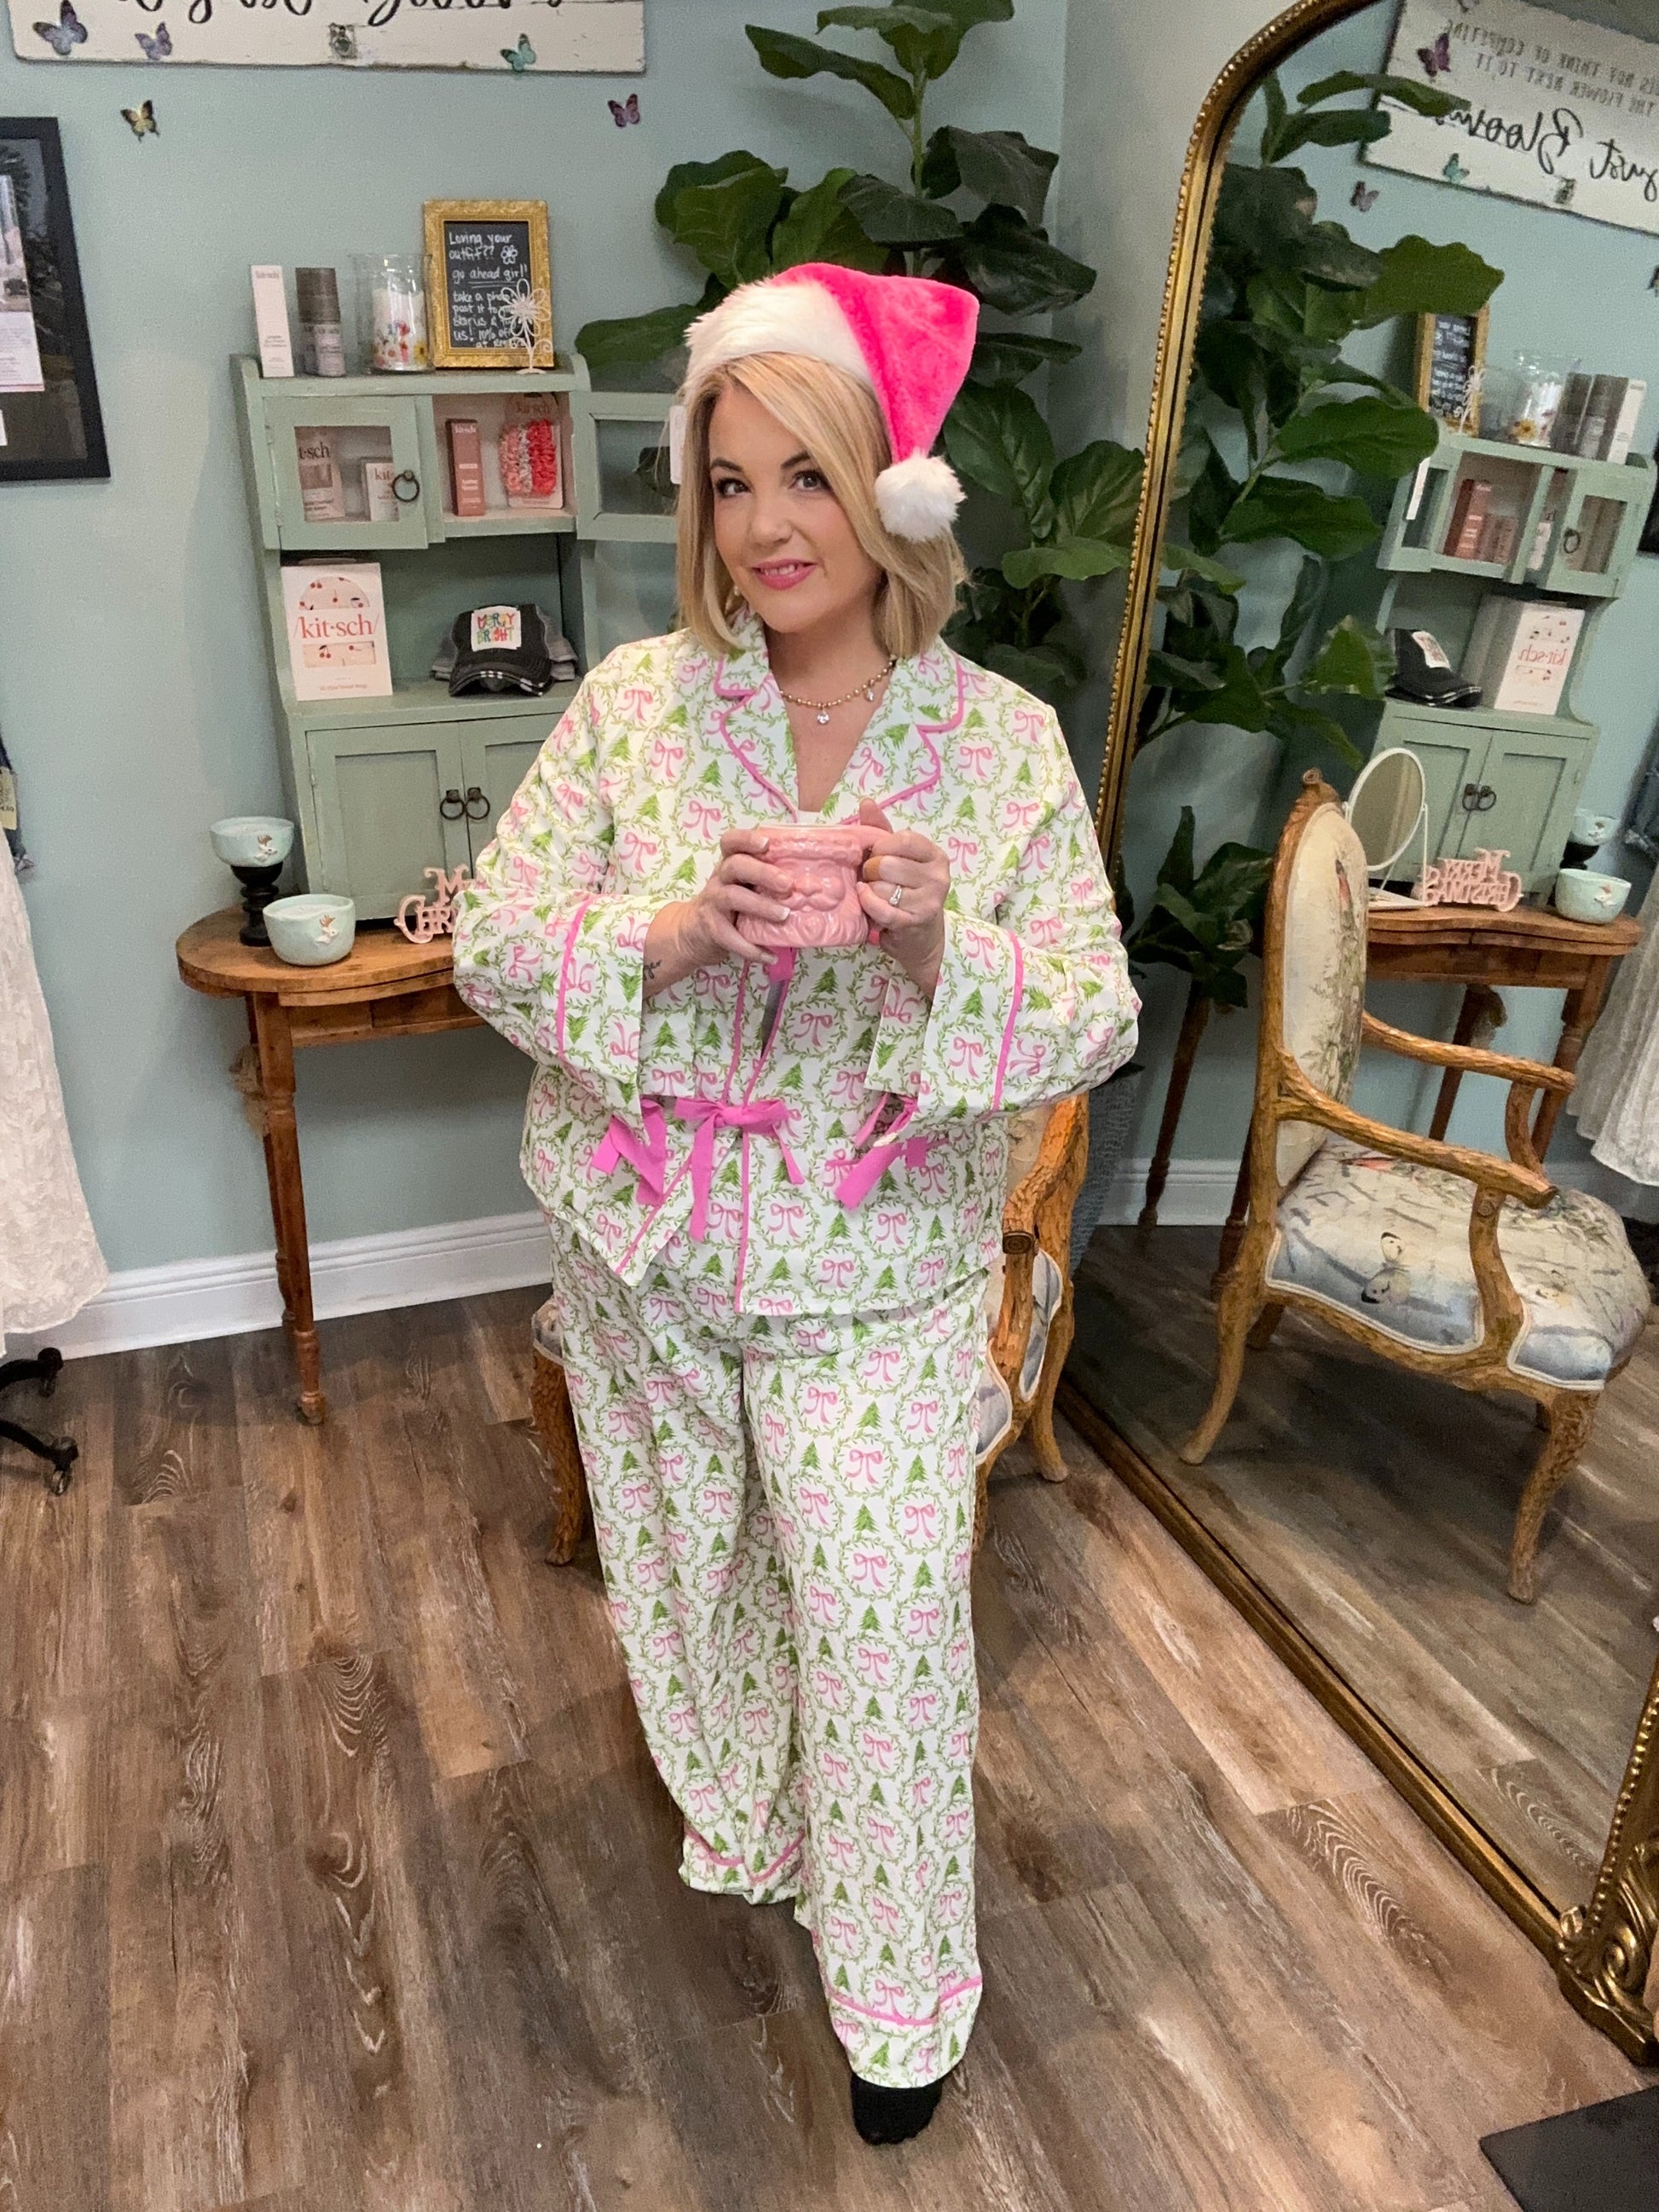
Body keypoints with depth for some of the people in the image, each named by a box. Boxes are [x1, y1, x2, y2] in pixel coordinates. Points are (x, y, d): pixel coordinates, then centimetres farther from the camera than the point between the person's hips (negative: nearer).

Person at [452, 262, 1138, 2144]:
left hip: (875, 1274, -2)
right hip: (645, 1250, 3)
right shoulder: (633, 700, -6)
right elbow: (493, 944, -9)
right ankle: (736, 1817, 55)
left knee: (884, 1619, 7)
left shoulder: (1004, 740, -9)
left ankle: (899, 1986, 36)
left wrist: (939, 939, -31)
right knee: (685, 1565, 22)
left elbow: (1091, 1024, -11)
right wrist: (681, 929, -27)